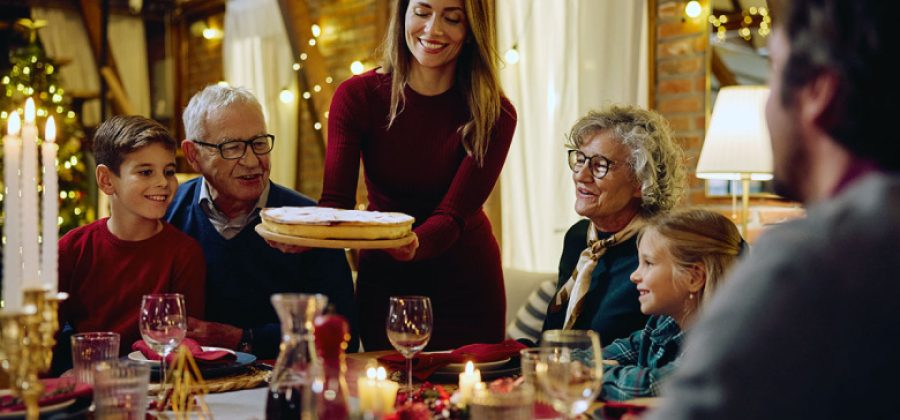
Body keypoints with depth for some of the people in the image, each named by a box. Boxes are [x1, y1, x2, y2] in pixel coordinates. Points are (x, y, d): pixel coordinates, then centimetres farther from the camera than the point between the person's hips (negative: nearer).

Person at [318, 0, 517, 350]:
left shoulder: (493, 115, -14)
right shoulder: (357, 96, -11)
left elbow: (452, 216, -21)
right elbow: (335, 200, -18)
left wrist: (415, 245, -44)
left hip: (465, 285, 0)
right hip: (383, 280, 1)